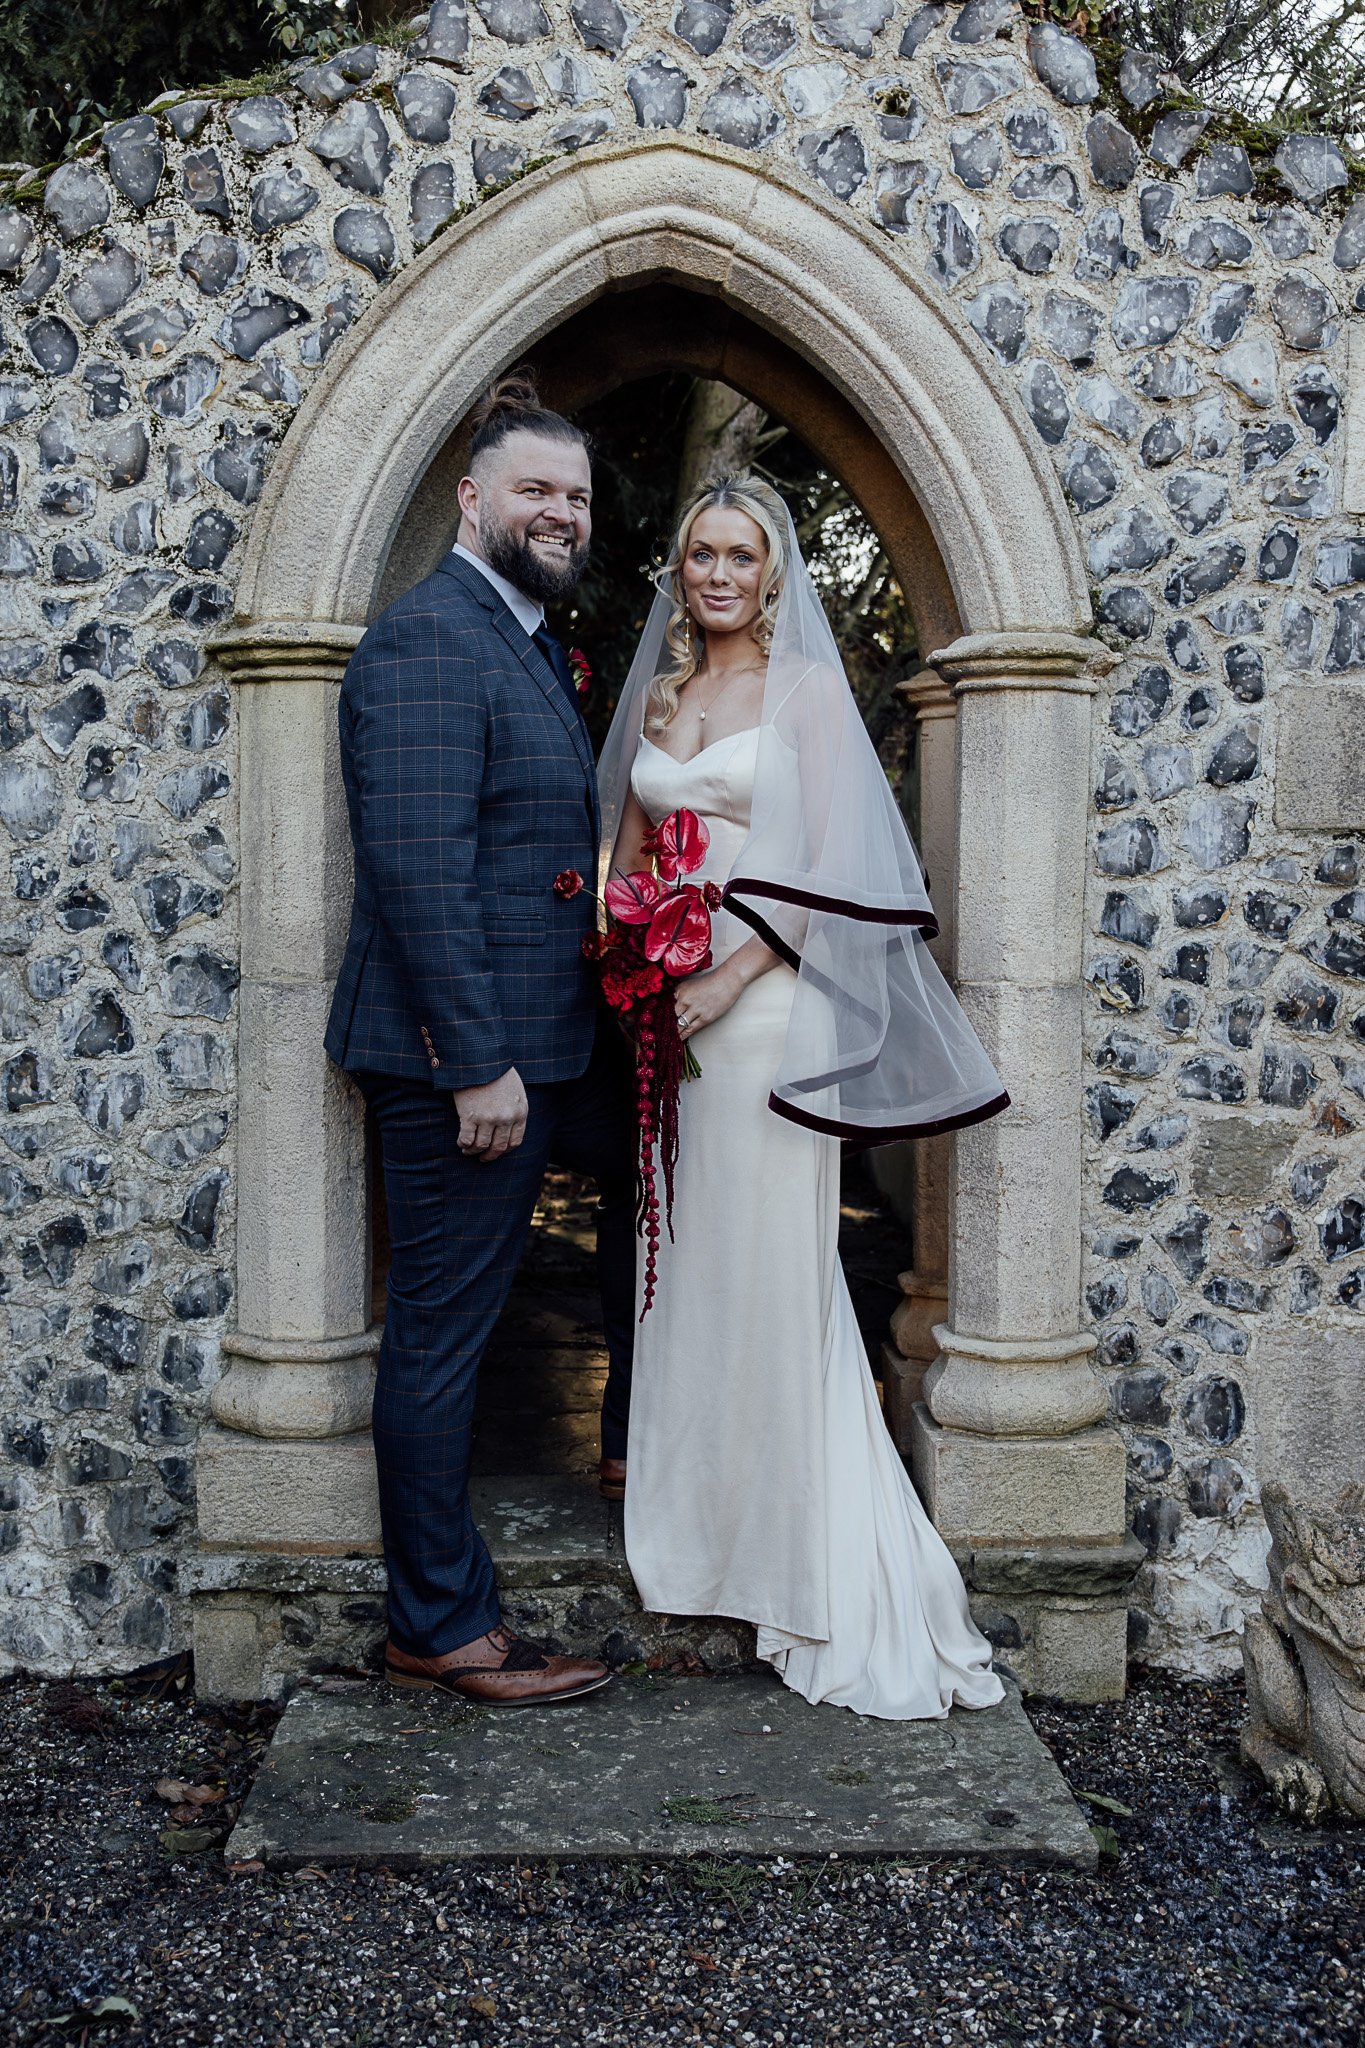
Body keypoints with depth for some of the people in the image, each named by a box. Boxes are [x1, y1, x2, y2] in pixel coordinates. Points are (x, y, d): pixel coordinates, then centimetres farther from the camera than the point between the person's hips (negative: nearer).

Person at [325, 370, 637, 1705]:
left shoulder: (535, 643, 16)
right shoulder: (426, 642, -16)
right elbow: (419, 869, -24)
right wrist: (479, 1065, -25)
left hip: (544, 1042, 10)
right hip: (460, 1054, -10)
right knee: (440, 1334, 0)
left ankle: (635, 1426, 42)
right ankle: (439, 1632, 13)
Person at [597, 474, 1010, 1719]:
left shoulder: (807, 687, -1)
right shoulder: (659, 694, 16)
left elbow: (830, 865, -8)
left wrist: (729, 977, -16)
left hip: (767, 1003, -5)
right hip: (668, 1004, 6)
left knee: (770, 1266, -6)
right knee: (685, 1263, 10)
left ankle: (803, 1559, 3)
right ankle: (693, 1530, 23)